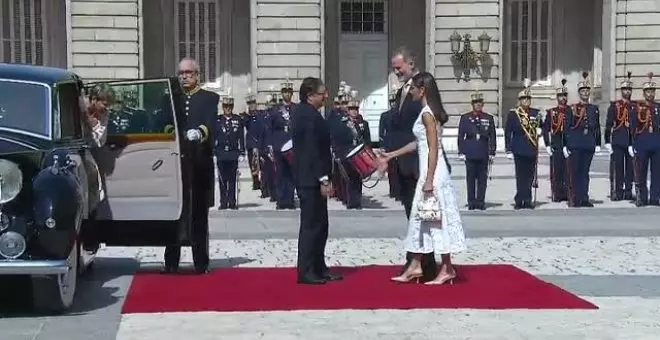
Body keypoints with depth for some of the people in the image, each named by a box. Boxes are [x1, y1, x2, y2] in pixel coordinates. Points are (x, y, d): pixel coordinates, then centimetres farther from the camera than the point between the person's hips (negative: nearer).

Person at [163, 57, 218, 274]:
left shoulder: (210, 99, 7)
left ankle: (201, 263, 6)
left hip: (200, 164, -2)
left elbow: (211, 124, -11)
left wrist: (200, 132, -32)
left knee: (199, 216, 2)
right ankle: (171, 263, 7)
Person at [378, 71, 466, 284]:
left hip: (433, 172, -10)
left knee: (437, 218, -4)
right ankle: (415, 266, 18)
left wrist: (429, 180, -21)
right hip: (427, 171, 10)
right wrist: (391, 155, 24)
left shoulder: (427, 113, -15)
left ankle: (447, 269, 3)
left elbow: (433, 149, -19)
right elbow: (418, 143, 19)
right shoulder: (428, 112, 13)